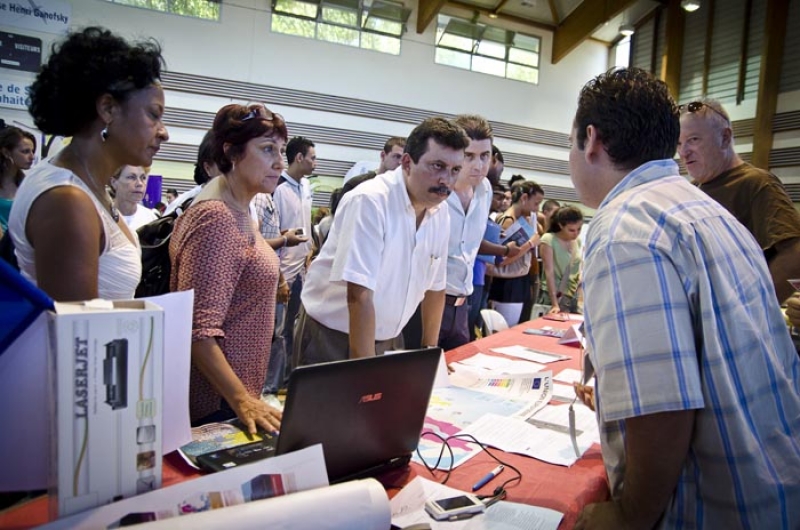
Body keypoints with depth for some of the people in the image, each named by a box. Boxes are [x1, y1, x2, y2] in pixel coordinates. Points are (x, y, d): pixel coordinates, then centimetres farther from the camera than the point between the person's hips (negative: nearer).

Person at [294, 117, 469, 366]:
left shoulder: (440, 210, -2)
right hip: (332, 337, -6)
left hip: (388, 339, 6)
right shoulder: (370, 201, -23)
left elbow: (435, 286, 7)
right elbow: (359, 295, -27)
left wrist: (430, 351, 13)